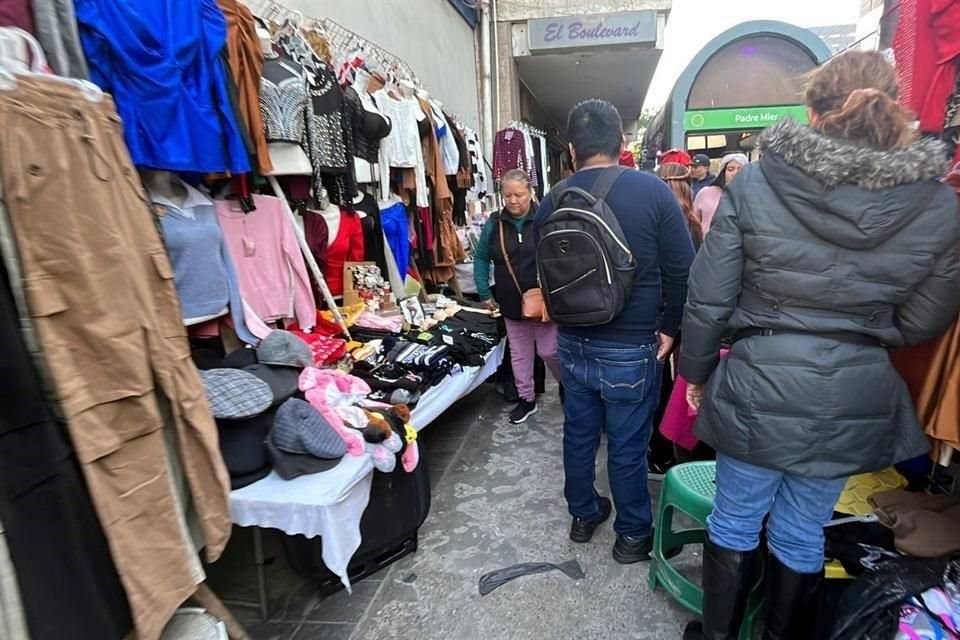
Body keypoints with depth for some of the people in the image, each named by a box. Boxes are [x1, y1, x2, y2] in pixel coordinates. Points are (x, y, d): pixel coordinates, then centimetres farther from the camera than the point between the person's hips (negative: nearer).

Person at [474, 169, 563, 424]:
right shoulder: (494, 224, -1)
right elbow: (481, 258, 9)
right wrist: (484, 293, 4)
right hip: (512, 302, 3)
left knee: (549, 350, 4)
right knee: (519, 353, 13)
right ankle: (527, 399, 31)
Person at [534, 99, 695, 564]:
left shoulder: (553, 200, -2)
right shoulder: (652, 191, -11)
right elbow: (681, 269, -9)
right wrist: (668, 326, 4)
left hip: (573, 343, 4)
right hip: (631, 347, -3)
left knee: (578, 433, 19)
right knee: (627, 445, 10)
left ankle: (583, 514, 39)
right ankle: (633, 535, 30)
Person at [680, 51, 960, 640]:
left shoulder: (753, 184, -10)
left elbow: (708, 300, -9)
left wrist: (697, 371, 5)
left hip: (756, 387, -2)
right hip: (855, 398, 3)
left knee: (735, 522, 18)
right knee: (802, 535, 21)